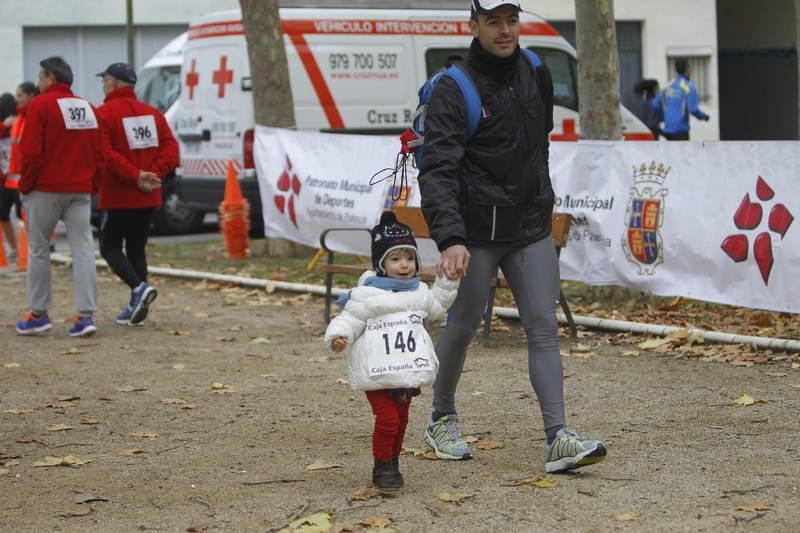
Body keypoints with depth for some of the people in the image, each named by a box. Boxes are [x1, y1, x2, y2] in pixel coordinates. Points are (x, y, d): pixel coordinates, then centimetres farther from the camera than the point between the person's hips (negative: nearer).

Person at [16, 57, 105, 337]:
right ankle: (85, 314, -5)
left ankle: (38, 313, 9)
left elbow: (31, 152, -12)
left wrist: (25, 186, -2)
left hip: (46, 189, -5)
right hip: (80, 190, 5)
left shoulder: (41, 105, -7)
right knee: (83, 250, 1)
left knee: (38, 250, 6)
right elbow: (99, 154, 11)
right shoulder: (88, 108, 13)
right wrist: (91, 186, 15)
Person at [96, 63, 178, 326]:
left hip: (117, 197, -6)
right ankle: (136, 307, 9)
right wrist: (153, 173, -8)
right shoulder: (152, 113, 11)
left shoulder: (104, 113, -8)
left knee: (110, 247, 4)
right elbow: (170, 148, 1)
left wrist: (135, 176, -19)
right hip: (149, 198, 6)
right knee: (137, 248, 13)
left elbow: (106, 154, -20)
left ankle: (139, 287, -19)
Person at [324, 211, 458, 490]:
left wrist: (447, 282, 21)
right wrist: (338, 336, -31)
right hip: (377, 373, -6)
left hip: (409, 372, 6)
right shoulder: (366, 295, -10)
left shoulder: (418, 292, 11)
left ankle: (393, 462, 29)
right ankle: (382, 467, 3)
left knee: (401, 419, 14)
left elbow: (436, 307, 30)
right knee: (387, 419, -11)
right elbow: (350, 320, -11)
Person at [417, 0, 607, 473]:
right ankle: (442, 420, 31)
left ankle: (558, 439, -10)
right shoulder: (453, 92, -14)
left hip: (532, 228, 4)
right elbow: (438, 170, -24)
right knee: (462, 327, 8)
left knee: (544, 328, -5)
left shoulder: (536, 74, 4)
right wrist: (450, 239, -36)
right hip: (476, 232, -4)